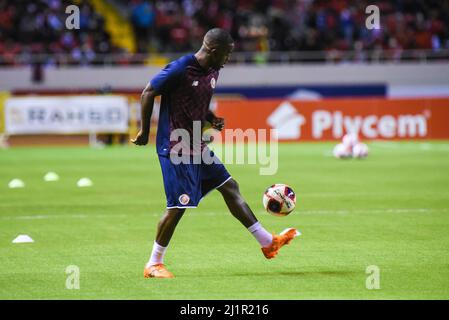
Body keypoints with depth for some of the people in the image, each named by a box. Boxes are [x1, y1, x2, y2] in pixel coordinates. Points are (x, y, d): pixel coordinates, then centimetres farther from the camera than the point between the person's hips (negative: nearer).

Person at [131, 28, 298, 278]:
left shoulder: (213, 72, 9)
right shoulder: (180, 69, -18)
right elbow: (148, 93, -12)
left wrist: (212, 119, 3)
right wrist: (145, 131, -8)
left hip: (198, 146, 9)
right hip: (176, 148, -9)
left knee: (230, 187, 9)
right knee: (179, 206, -9)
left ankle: (268, 242, 15)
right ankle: (154, 264, 3)